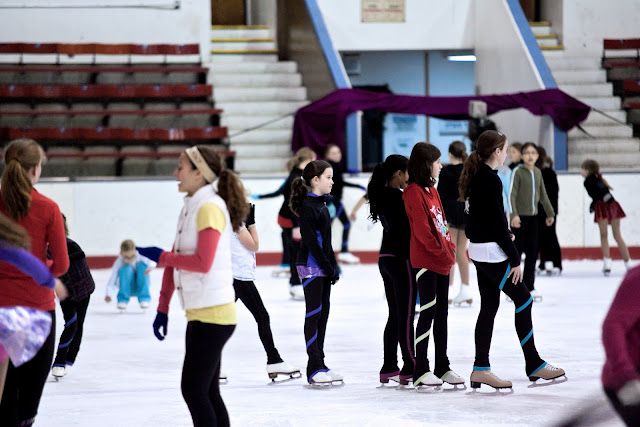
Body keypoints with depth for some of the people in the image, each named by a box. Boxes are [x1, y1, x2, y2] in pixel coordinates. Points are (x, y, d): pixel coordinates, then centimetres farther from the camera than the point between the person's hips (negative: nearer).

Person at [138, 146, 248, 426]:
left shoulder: (210, 208, -13)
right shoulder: (190, 208, 15)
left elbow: (203, 263, -21)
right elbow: (174, 260, 18)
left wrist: (161, 257, -10)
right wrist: (162, 309, 17)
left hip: (213, 313, -9)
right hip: (200, 315, 9)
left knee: (193, 389, -9)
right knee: (207, 392, 12)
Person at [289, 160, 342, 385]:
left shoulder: (322, 205, 15)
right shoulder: (308, 206, -13)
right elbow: (310, 240, -18)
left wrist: (333, 267, 14)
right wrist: (327, 266, -17)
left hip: (323, 268, 9)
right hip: (311, 266, -9)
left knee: (323, 313, 10)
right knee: (314, 313, -7)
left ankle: (319, 364, 15)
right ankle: (314, 368, -4)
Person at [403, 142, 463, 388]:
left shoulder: (432, 190, 15)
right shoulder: (414, 192, -13)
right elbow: (421, 230, -18)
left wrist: (450, 247, 7)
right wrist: (441, 252, -15)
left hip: (442, 261, 9)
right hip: (425, 262, -9)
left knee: (442, 313, 12)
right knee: (428, 313, -7)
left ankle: (442, 367, 19)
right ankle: (420, 371, -2)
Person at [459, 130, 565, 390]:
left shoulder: (474, 177, 10)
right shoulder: (490, 180, -18)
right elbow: (497, 222, -20)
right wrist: (514, 258, -15)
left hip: (478, 250, 10)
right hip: (492, 252, -10)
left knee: (489, 306, 10)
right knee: (523, 300, 0)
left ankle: (481, 369, 10)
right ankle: (534, 365, 5)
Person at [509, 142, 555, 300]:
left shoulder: (538, 172, 10)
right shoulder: (518, 171, -8)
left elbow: (543, 195, 19)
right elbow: (512, 194, -14)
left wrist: (550, 213, 21)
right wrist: (514, 214, -23)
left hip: (533, 216, 6)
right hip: (520, 216, -6)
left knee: (532, 252, 7)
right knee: (517, 251, -4)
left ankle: (530, 287, 14)